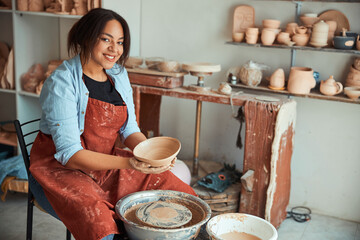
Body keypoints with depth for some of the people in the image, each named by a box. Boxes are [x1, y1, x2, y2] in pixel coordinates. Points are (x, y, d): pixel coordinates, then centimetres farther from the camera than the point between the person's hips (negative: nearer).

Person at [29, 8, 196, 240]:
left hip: (107, 162, 6)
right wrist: (128, 163, -34)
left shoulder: (118, 74, 3)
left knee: (183, 194, -6)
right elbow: (70, 154, -24)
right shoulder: (61, 83, -19)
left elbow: (130, 130, 6)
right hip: (61, 168, -6)